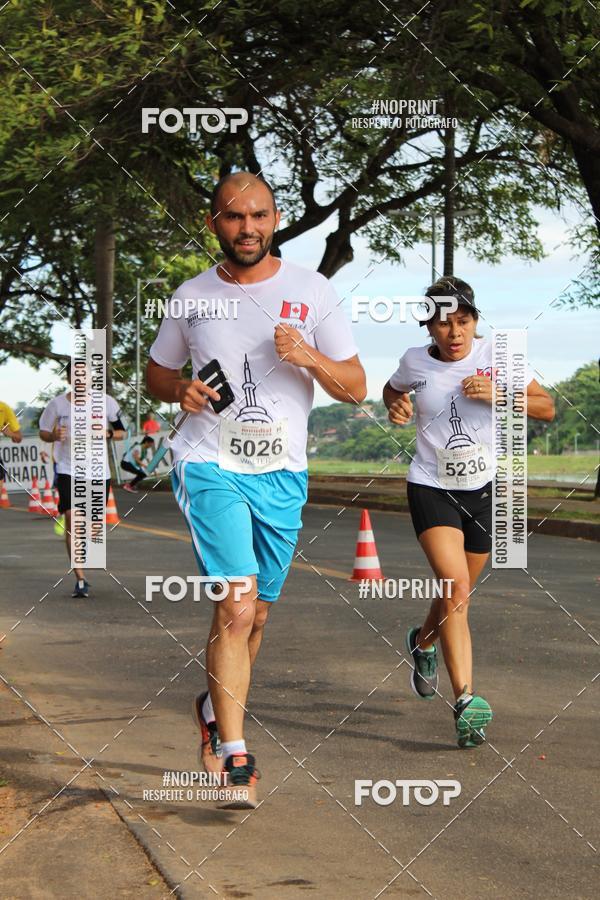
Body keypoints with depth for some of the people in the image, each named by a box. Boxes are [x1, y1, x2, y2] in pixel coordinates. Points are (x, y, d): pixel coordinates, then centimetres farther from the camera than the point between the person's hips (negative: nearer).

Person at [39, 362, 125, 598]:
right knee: (71, 518, -15)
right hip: (68, 470, -2)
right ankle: (80, 579, -12)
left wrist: (108, 433, -16)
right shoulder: (57, 404, -3)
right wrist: (54, 436, -15)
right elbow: (43, 432, 8)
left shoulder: (106, 403, -2)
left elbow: (121, 432, 6)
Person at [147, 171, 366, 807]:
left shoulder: (312, 292, 1)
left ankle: (214, 707, 40)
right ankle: (234, 754, -14)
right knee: (236, 607, -19)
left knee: (255, 613, 14)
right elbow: (156, 373, 18)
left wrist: (308, 356, -18)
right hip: (210, 467, -2)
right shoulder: (191, 297, 4)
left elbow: (355, 388, 2)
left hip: (282, 475, 2)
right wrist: (182, 390, -5)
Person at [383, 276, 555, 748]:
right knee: (455, 587, -21)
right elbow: (392, 391, 18)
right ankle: (466, 699, -23)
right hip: (431, 487, -2)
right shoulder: (415, 362, -5)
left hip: (483, 489, 2)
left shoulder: (496, 355, -7)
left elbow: (547, 409, -4)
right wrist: (396, 407, -5)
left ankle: (423, 641, 50)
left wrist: (497, 395, -19)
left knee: (458, 593, 16)